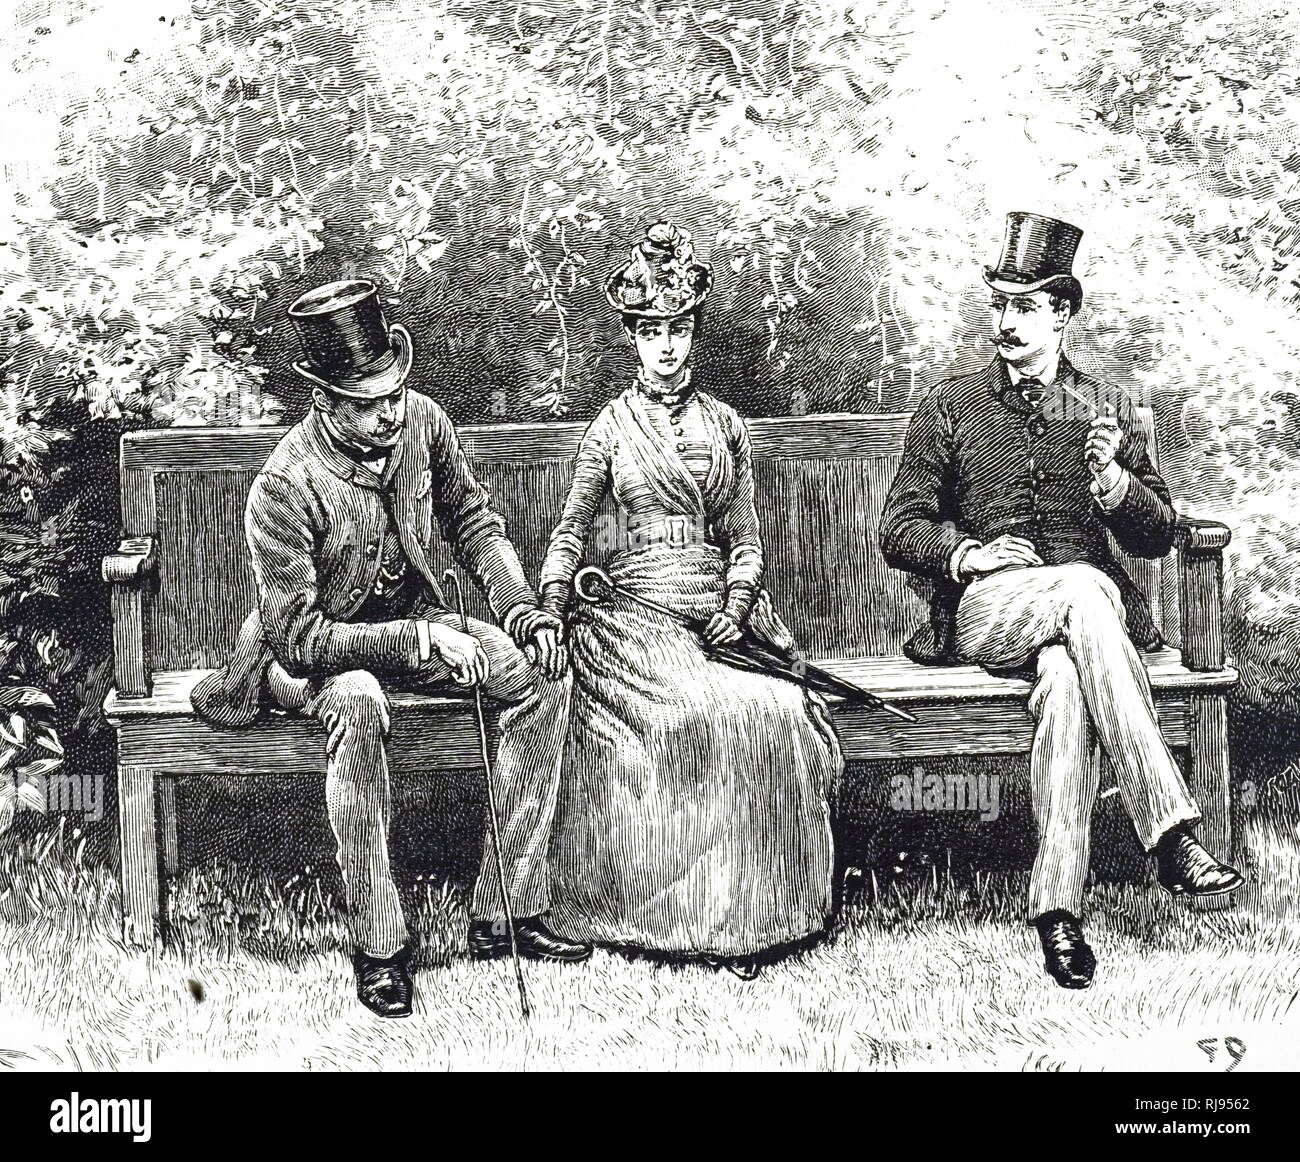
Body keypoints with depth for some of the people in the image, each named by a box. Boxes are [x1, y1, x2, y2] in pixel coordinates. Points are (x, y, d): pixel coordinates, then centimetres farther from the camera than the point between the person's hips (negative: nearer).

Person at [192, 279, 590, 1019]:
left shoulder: (423, 422, -11)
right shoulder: (285, 487, -28)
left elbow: (474, 521, 5)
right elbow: (299, 635, -27)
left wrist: (524, 611, -10)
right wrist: (419, 641, -35)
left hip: (414, 623, 6)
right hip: (309, 650, -6)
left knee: (541, 679, -16)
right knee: (359, 702, -40)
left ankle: (504, 913, -12)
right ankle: (378, 944, -28)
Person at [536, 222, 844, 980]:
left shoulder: (725, 426, 17)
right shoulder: (612, 428, 12)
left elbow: (746, 539, 14)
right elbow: (572, 531, 11)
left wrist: (737, 605, -4)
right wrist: (551, 604, -6)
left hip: (719, 612, 2)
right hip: (634, 612, -2)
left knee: (783, 714, -28)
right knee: (704, 715, -32)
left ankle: (757, 911, -16)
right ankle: (698, 915, -22)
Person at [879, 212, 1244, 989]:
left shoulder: (1106, 407, 16)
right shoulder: (950, 408, 12)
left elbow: (1159, 536, 12)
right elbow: (900, 530, 10)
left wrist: (1113, 480, -8)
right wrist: (964, 551, -11)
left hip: (1090, 600, 2)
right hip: (984, 610, -1)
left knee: (1065, 671, -37)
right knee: (1083, 588, -37)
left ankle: (1058, 907, -39)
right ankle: (1171, 832, -43)